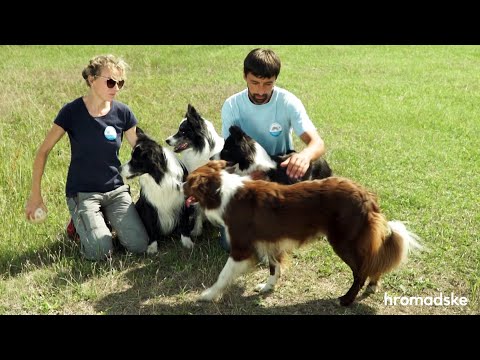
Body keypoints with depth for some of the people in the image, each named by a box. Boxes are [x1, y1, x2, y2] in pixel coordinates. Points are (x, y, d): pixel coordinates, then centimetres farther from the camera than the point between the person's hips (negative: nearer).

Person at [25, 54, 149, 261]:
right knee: (99, 252, -22)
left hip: (116, 190, 3)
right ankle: (81, 222, 11)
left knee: (139, 245, -15)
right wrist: (35, 195, -4)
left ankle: (107, 218, 14)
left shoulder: (122, 112, -4)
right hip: (82, 193, -3)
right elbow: (43, 151, -3)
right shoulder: (72, 112, -11)